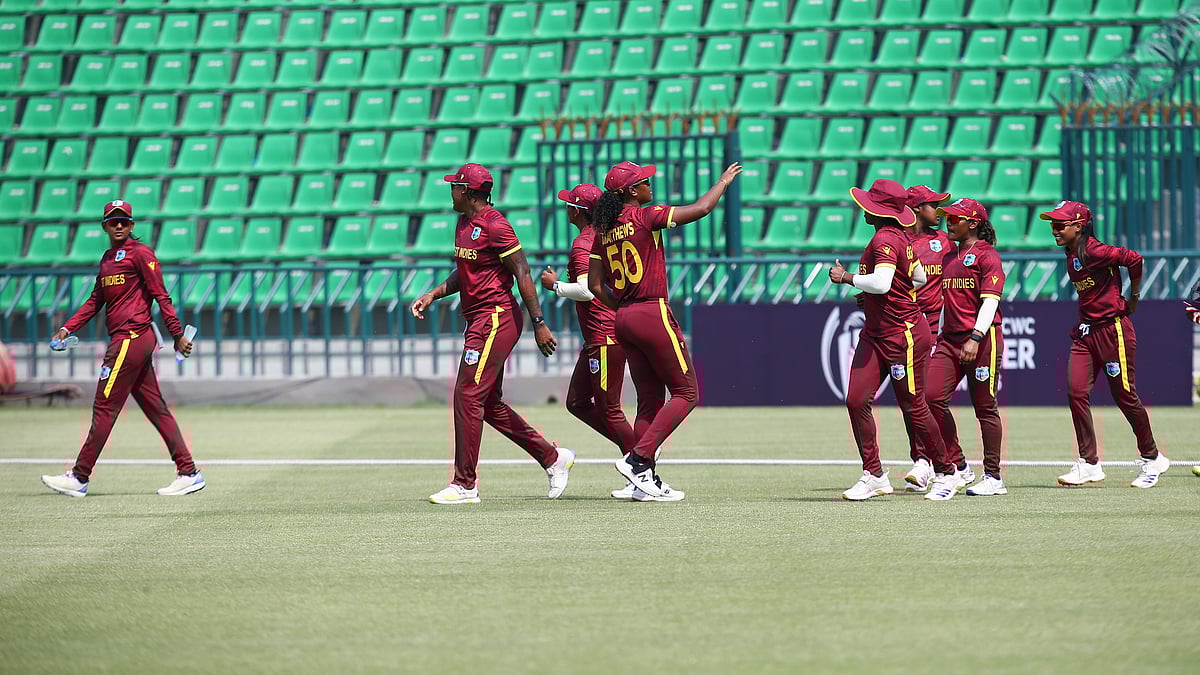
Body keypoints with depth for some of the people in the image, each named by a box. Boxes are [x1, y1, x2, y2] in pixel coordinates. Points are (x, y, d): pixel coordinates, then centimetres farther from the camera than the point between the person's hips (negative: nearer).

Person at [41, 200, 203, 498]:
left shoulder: (140, 253, -7)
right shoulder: (108, 258, 20)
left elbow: (161, 295, -10)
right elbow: (95, 300, 23)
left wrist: (178, 335, -13)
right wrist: (68, 328, 14)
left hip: (132, 337, -9)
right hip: (123, 340, 9)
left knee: (105, 408, -5)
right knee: (156, 409, 7)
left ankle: (79, 478, -1)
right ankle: (188, 473, 7)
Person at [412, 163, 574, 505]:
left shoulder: (494, 225, -15)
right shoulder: (464, 224, 15)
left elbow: (522, 274, -17)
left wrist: (539, 323, -19)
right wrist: (434, 294, 12)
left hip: (496, 318, -10)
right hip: (479, 321, 10)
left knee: (469, 395, -11)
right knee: (489, 403, 12)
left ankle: (465, 486, -8)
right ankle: (553, 458, 22)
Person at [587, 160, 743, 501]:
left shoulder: (604, 231, 10)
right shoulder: (645, 217, -11)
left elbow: (595, 286, 10)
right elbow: (701, 208, -10)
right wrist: (724, 181, 6)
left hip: (624, 320, 8)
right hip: (653, 314, -8)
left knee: (650, 399, 12)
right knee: (686, 393, 0)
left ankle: (646, 480, 8)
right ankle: (638, 459, -12)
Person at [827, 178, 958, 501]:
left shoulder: (885, 239, -19)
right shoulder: (901, 239, 11)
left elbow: (881, 282, -33)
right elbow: (919, 277, 23)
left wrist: (846, 277, -19)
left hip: (904, 335, -10)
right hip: (875, 335, 10)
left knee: (914, 407, 1)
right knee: (856, 400, -2)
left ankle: (946, 474, 15)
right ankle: (873, 475, 3)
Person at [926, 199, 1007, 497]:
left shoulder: (987, 256, -5)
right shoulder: (948, 256, 19)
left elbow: (990, 302, -14)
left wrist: (976, 338, -25)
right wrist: (940, 336, 20)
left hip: (983, 338, -7)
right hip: (950, 338, 7)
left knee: (985, 407, -2)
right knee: (933, 396, -8)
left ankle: (993, 477, 5)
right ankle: (957, 468, 1)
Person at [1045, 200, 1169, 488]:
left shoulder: (1094, 251, -18)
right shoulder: (1071, 254, 9)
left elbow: (1134, 259, -22)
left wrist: (1133, 298, -9)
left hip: (1113, 329, -8)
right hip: (1086, 331, 8)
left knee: (1125, 396, 1)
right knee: (1076, 392, -5)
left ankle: (1152, 459, 18)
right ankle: (1089, 463, 0)